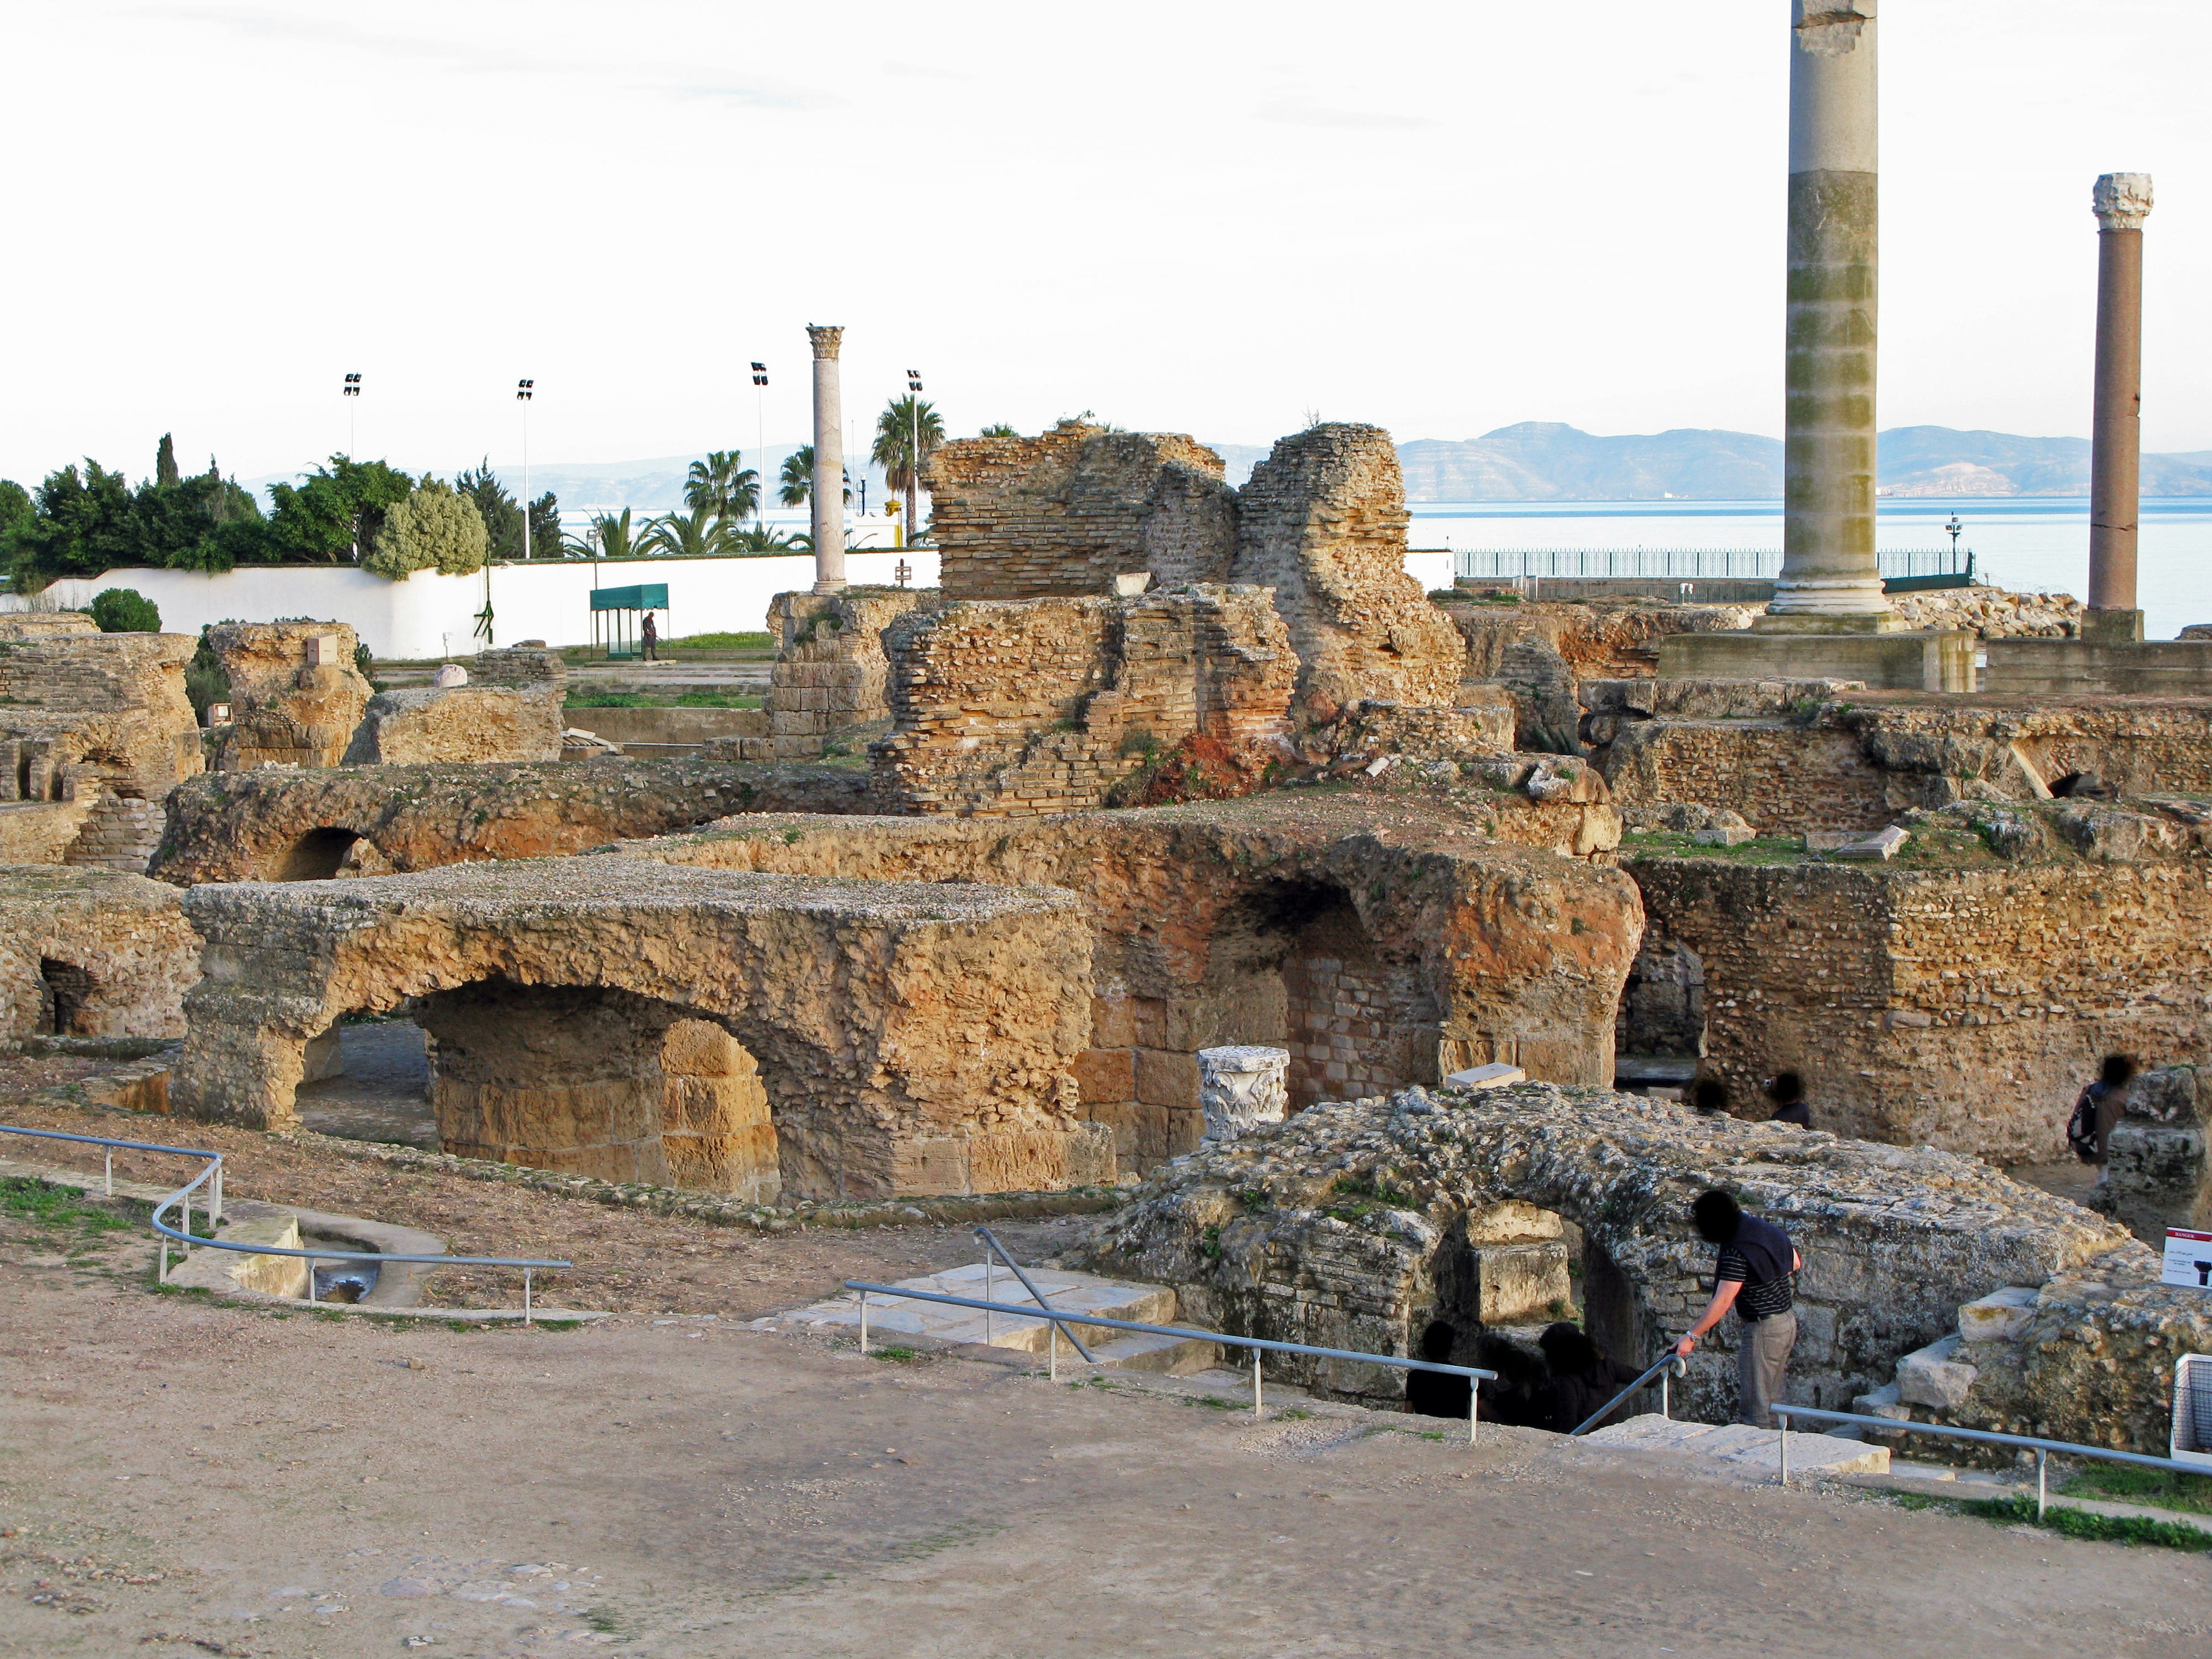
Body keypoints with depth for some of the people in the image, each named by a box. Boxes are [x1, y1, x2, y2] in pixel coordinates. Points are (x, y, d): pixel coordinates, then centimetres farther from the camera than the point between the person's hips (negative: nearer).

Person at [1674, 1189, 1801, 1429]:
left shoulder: (1737, 1250, -22)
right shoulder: (1768, 1229, 5)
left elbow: (1722, 1302, -24)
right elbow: (1796, 1263, 19)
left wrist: (1691, 1336, -22)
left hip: (1763, 1329, -9)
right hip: (1788, 1321, 9)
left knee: (1754, 1407, -3)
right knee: (1771, 1401, 17)